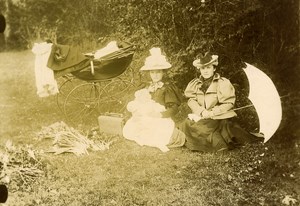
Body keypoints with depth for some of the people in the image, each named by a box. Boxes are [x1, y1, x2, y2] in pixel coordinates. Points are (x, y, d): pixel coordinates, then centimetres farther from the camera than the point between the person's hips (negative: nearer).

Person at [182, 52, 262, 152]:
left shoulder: (223, 83, -4)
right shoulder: (196, 83, 10)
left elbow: (228, 104, -8)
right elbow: (191, 100, 5)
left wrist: (212, 113, -17)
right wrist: (201, 111, -14)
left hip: (220, 118, -6)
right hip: (201, 117, 6)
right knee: (188, 124, -19)